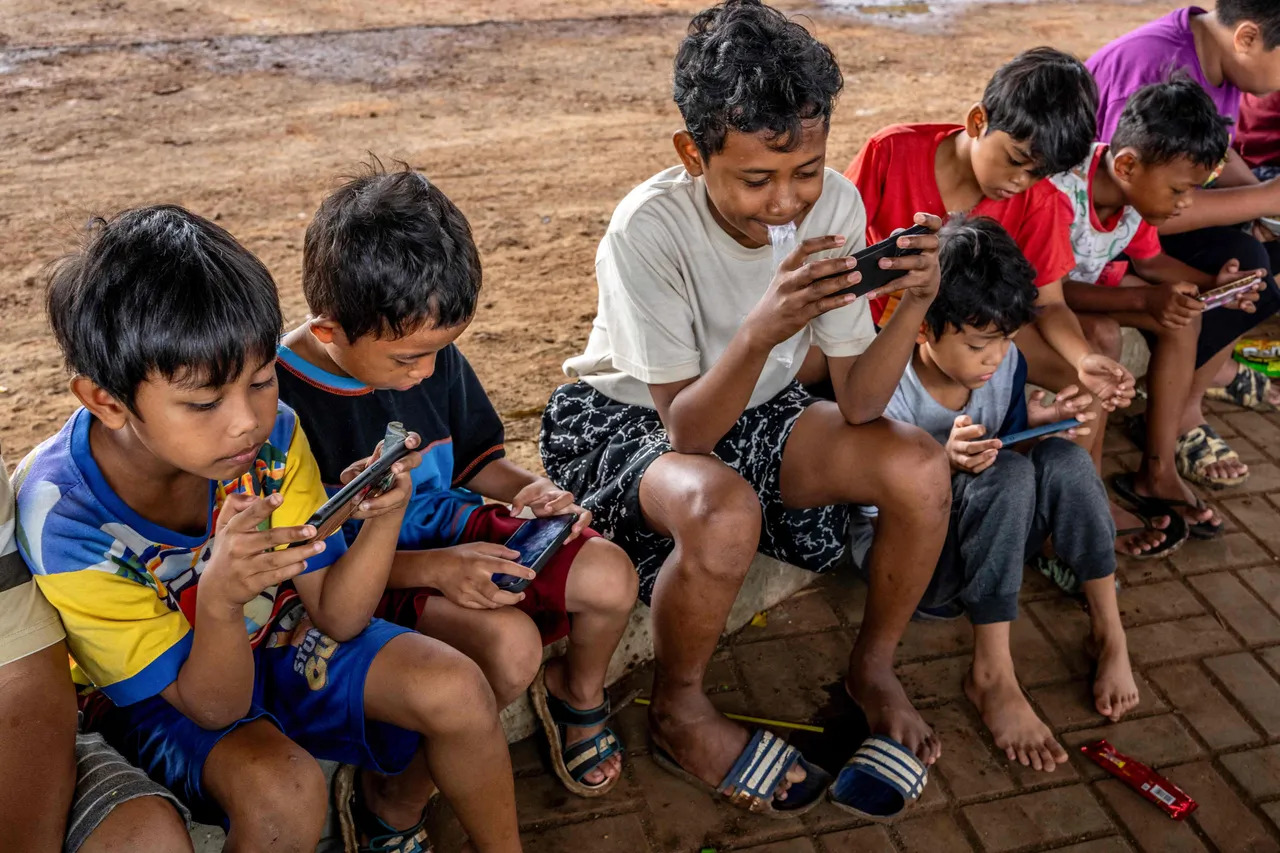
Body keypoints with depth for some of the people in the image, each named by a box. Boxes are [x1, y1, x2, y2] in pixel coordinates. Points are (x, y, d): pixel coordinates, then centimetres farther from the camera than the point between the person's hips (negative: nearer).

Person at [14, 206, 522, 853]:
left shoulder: (271, 434, -20)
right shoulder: (62, 520, -29)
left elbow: (335, 617, -13)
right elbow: (212, 705, -23)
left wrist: (383, 518, -32)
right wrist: (219, 599, -44)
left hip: (278, 637, 4)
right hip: (159, 693, -3)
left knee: (457, 688, -15)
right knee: (284, 791, -32)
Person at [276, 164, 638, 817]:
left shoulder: (432, 353, -5)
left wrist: (523, 488, -10)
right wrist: (433, 569, -28)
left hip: (452, 526, 7)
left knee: (610, 576, -10)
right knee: (510, 641, -32)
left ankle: (578, 697, 23)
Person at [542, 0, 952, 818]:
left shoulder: (836, 202, -16)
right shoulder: (649, 228, -29)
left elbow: (858, 406, -15)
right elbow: (687, 430, -29)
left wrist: (914, 304, -32)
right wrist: (764, 329, -46)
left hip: (756, 411, 5)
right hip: (625, 419, -4)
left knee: (921, 468, -18)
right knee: (725, 513, -37)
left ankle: (874, 667, 8)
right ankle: (680, 711, -6)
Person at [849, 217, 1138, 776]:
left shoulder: (1005, 362, -4)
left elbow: (1010, 446, 10)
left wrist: (1039, 418, -13)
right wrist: (945, 465, -41)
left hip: (982, 545, 6)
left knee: (1064, 460, -18)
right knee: (1006, 474, -32)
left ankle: (1109, 634, -10)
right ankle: (992, 676, -27)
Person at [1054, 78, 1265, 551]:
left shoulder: (1138, 191, -9)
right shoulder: (1063, 193, -35)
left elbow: (1148, 259, 8)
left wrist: (1210, 283, -9)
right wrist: (1146, 300, -37)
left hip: (1088, 280, 9)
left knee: (1185, 319, -1)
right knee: (1101, 335, -33)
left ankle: (1157, 472, 3)